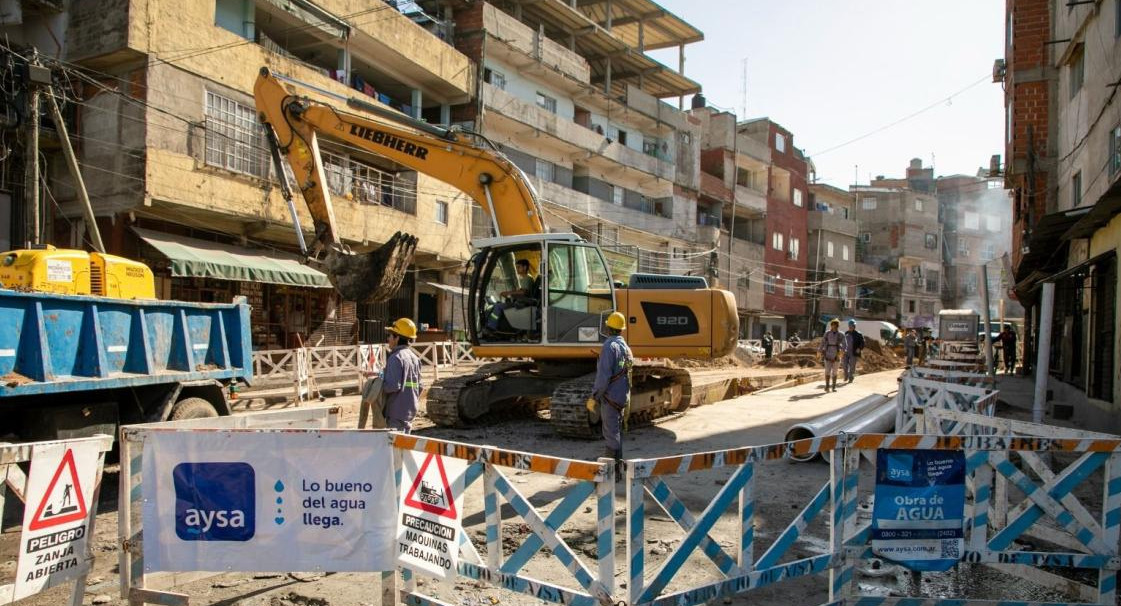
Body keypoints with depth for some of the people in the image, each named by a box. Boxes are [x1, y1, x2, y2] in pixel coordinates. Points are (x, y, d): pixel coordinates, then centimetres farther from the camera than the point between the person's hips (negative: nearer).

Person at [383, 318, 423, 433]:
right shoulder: (414, 357, 11)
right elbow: (420, 386, 13)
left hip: (397, 411, -9)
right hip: (410, 411, 9)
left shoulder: (396, 357, -15)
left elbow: (393, 385, -23)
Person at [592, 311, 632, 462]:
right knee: (617, 430, 18)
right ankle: (618, 460, 26)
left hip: (610, 396, -9)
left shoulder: (610, 346, -16)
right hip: (623, 396, 9)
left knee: (611, 433, -4)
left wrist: (596, 393, -11)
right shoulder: (626, 347, 11)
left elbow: (604, 375, -21)